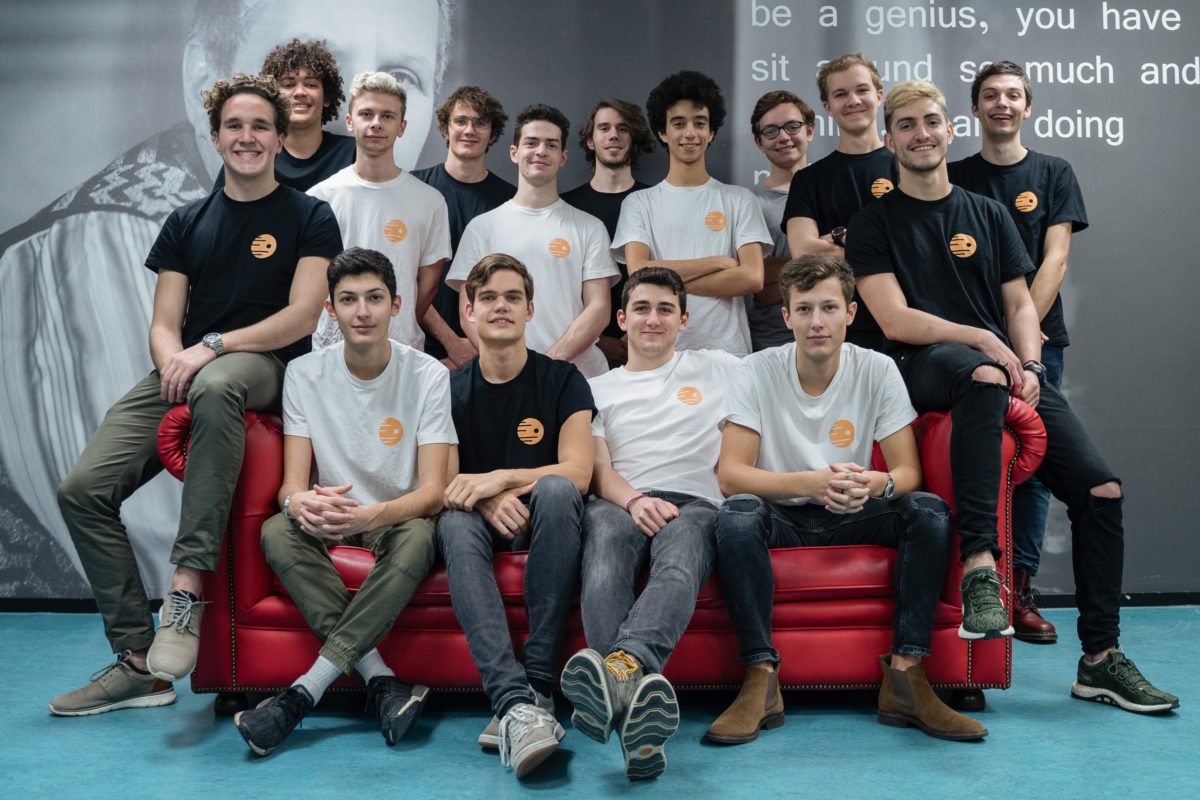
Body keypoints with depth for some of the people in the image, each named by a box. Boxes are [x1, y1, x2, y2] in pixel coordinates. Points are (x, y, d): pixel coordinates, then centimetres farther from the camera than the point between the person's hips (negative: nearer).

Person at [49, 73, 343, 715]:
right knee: (83, 488, -16)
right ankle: (138, 662, -10)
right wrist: (175, 366, -11)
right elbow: (164, 326, 13)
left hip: (266, 369, -5)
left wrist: (212, 347, -15)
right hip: (183, 374, 5)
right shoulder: (187, 223, 19)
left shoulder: (308, 217, 6)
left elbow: (302, 315, -6)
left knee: (216, 386, -43)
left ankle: (185, 591, -41)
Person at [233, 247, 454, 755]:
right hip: (331, 521, 3)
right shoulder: (305, 374, -2)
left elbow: (432, 491, -16)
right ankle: (382, 681, -33)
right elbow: (292, 482, -8)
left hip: (399, 518, -2)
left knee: (417, 537, -37)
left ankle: (304, 692, -35)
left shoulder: (427, 376, -9)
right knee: (276, 530, -29)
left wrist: (370, 515, -38)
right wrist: (299, 502, -36)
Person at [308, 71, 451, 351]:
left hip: (403, 350, 0)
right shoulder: (320, 196, 0)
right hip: (331, 348, 0)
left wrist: (401, 334, 0)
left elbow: (428, 282, 5)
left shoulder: (430, 200, 1)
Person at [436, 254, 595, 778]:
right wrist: (488, 502, -23)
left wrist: (500, 479, -21)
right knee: (454, 522, -33)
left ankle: (538, 686, -37)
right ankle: (514, 701, -49)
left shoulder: (562, 380, 1)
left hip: (543, 521, -1)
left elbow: (577, 474, -9)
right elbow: (443, 488, -2)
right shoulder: (451, 390, 4)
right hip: (483, 523, 1)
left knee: (556, 488, -34)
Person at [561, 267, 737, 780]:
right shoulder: (598, 390, 25)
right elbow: (599, 470, 11)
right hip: (622, 503, 1)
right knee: (604, 524, -39)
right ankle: (635, 689, -61)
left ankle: (620, 665, -67)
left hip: (696, 503, 0)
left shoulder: (719, 368, 25)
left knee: (681, 541, -40)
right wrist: (635, 500, -12)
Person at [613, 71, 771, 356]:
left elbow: (751, 278, -6)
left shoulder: (739, 200, 6)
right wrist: (719, 262, -8)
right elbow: (639, 274, -8)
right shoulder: (639, 203, 6)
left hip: (727, 352, 0)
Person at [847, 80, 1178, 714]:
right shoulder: (877, 222, 7)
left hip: (1004, 368, 5)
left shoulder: (987, 215, 20)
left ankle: (1100, 660, -1)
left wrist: (1029, 365, -3)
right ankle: (979, 564, -42)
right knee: (982, 376, -42)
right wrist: (983, 340, -14)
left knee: (1102, 488, -11)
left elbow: (1020, 306, 16)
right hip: (923, 368, -4)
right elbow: (896, 321, -4)